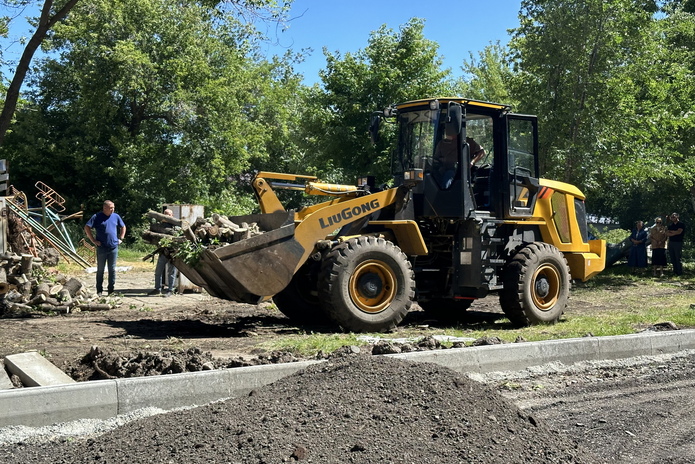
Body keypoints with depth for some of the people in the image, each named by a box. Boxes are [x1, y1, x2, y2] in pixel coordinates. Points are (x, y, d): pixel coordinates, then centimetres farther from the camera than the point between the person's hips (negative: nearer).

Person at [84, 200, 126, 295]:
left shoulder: (116, 217, 8)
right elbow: (87, 228, -7)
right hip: (101, 248, -3)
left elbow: (123, 227, 22)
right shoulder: (97, 217, -5)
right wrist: (93, 241, -9)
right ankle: (99, 291, 11)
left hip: (113, 248, 3)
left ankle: (111, 290, 14)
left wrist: (121, 239, 11)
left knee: (112, 269, 6)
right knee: (100, 270, 5)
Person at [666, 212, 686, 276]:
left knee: (678, 258, -6)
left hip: (678, 242, -6)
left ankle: (680, 273, -1)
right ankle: (675, 271, 12)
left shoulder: (681, 224, -1)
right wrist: (674, 233, -10)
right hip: (671, 242, 6)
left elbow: (679, 232, -15)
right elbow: (667, 234, 5)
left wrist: (671, 231, -4)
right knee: (673, 258, 5)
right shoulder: (670, 225, 15)